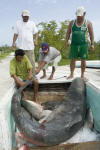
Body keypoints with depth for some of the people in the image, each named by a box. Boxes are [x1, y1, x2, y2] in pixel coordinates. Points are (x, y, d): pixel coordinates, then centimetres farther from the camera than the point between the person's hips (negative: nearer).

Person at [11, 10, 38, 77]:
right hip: (20, 46, 1)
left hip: (30, 46, -1)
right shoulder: (18, 23, 12)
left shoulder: (32, 23, 10)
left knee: (31, 62, -3)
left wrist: (36, 40, -10)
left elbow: (36, 33, 8)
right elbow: (16, 34, 12)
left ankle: (33, 75, 6)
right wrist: (13, 43, 3)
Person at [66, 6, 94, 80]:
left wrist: (92, 44, -4)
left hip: (84, 44, -1)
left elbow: (91, 34, 3)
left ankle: (82, 75, 12)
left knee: (83, 60, 1)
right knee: (73, 60, 1)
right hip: (74, 44, 1)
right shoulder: (72, 22, 5)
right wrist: (67, 41, -2)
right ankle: (71, 74, 12)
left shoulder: (88, 23, 1)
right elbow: (68, 33, 8)